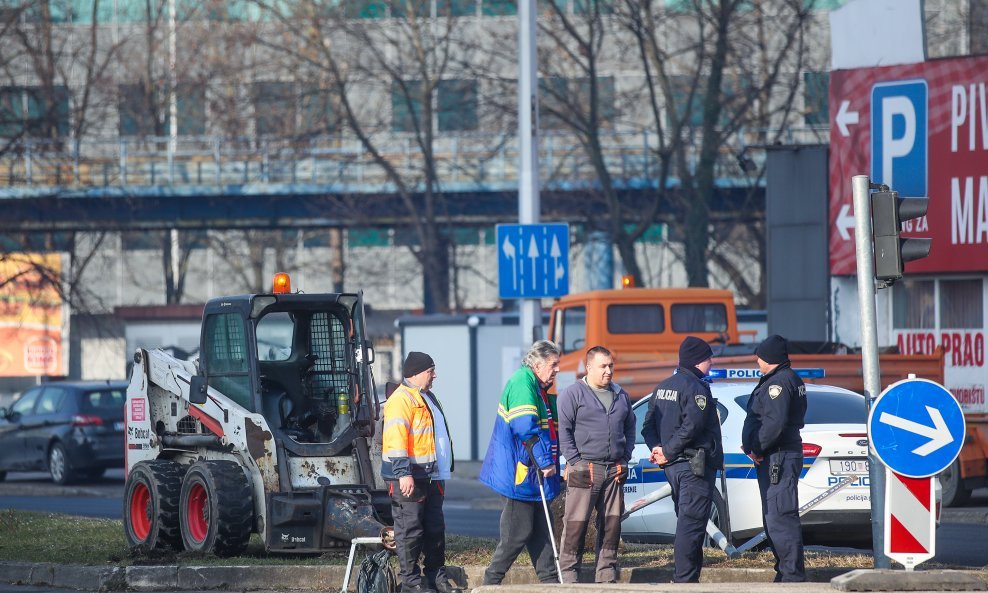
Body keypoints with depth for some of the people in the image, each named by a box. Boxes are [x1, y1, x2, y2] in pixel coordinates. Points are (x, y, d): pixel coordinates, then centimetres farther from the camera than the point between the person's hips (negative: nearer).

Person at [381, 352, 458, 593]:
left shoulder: (427, 398, 20)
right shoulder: (401, 399, -12)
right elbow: (396, 439, -21)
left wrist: (443, 472, 27)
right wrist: (403, 473, -27)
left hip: (431, 476, 10)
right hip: (409, 477, -10)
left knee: (435, 528, 13)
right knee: (410, 529, -6)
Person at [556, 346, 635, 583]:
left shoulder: (621, 396, 16)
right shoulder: (573, 394, -3)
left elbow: (630, 429, 24)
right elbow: (563, 430, -6)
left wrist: (625, 458, 11)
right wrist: (576, 461, -12)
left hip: (615, 471, 6)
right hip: (584, 471, -6)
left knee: (612, 523, 6)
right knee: (576, 524, -7)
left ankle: (606, 573, 13)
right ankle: (568, 571, -3)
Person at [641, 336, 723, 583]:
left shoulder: (663, 387, 16)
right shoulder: (696, 387, -13)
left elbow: (649, 425, 15)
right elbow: (691, 427, -23)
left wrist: (657, 447, 0)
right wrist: (667, 452, -16)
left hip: (673, 466, 9)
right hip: (695, 466, -9)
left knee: (686, 523, 16)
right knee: (691, 524, -8)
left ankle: (685, 577, 20)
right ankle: (685, 580, -10)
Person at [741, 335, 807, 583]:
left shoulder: (779, 382, -15)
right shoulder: (791, 379, 20)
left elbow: (774, 423, -25)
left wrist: (756, 449, -14)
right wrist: (752, 445, 10)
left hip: (778, 458, -12)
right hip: (773, 458, 12)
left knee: (780, 518, -12)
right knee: (774, 519, 17)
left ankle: (792, 576, -14)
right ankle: (787, 572, 22)